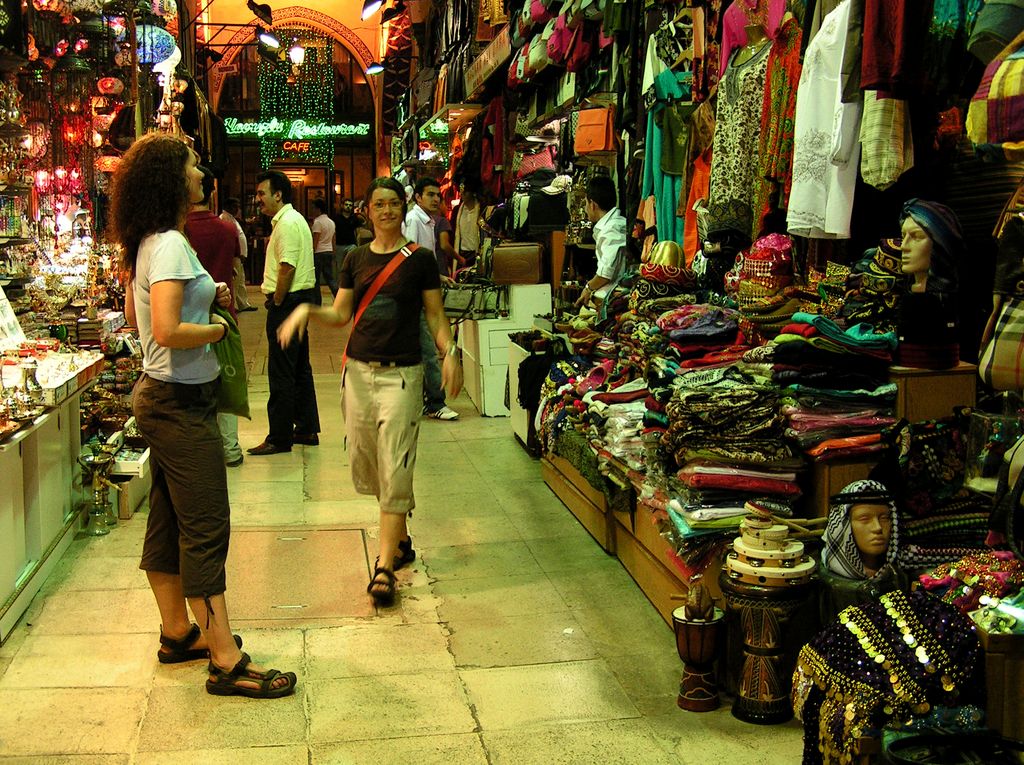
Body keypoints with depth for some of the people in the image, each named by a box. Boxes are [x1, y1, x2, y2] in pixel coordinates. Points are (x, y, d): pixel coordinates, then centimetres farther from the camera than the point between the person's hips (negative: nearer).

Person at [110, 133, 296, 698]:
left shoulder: (147, 244, 11)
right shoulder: (171, 244, -19)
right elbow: (167, 332, -30)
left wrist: (205, 295, 13)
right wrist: (215, 329, -12)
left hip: (160, 396, 10)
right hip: (180, 402, -10)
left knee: (167, 520, 17)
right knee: (206, 529, -7)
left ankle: (178, 632, 30)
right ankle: (226, 662, -1)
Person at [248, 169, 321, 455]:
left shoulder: (287, 223, -15)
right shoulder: (292, 219, 18)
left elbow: (287, 268, -22)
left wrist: (276, 303, -15)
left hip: (287, 302, -11)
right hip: (301, 298, 11)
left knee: (281, 373, -6)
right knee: (300, 368, 15)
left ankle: (280, 437, 0)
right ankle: (307, 429, 23)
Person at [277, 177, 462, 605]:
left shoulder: (420, 259, 0)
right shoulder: (356, 259, 10)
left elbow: (435, 315, 1)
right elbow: (340, 315, 11)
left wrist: (449, 353, -15)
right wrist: (306, 311, -7)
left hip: (401, 373, -4)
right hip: (359, 371, 5)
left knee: (395, 469, -8)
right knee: (366, 464, 10)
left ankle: (385, 567, -4)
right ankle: (401, 539, 30)